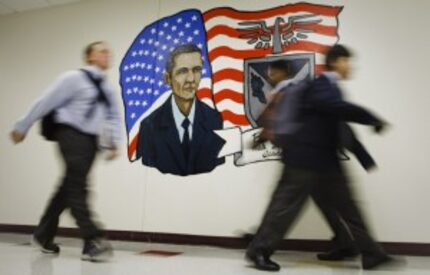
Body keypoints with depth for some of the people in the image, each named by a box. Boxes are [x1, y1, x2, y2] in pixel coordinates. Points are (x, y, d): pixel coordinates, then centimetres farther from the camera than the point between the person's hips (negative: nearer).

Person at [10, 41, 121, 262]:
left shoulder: (106, 88, 15)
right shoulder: (74, 78, -5)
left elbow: (114, 116, 20)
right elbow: (45, 103, -3)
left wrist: (114, 142, 7)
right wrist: (22, 127, 1)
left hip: (90, 139, 7)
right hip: (72, 135, -7)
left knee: (70, 188, 11)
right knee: (77, 188, -12)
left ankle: (44, 235, 26)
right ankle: (93, 241, -14)